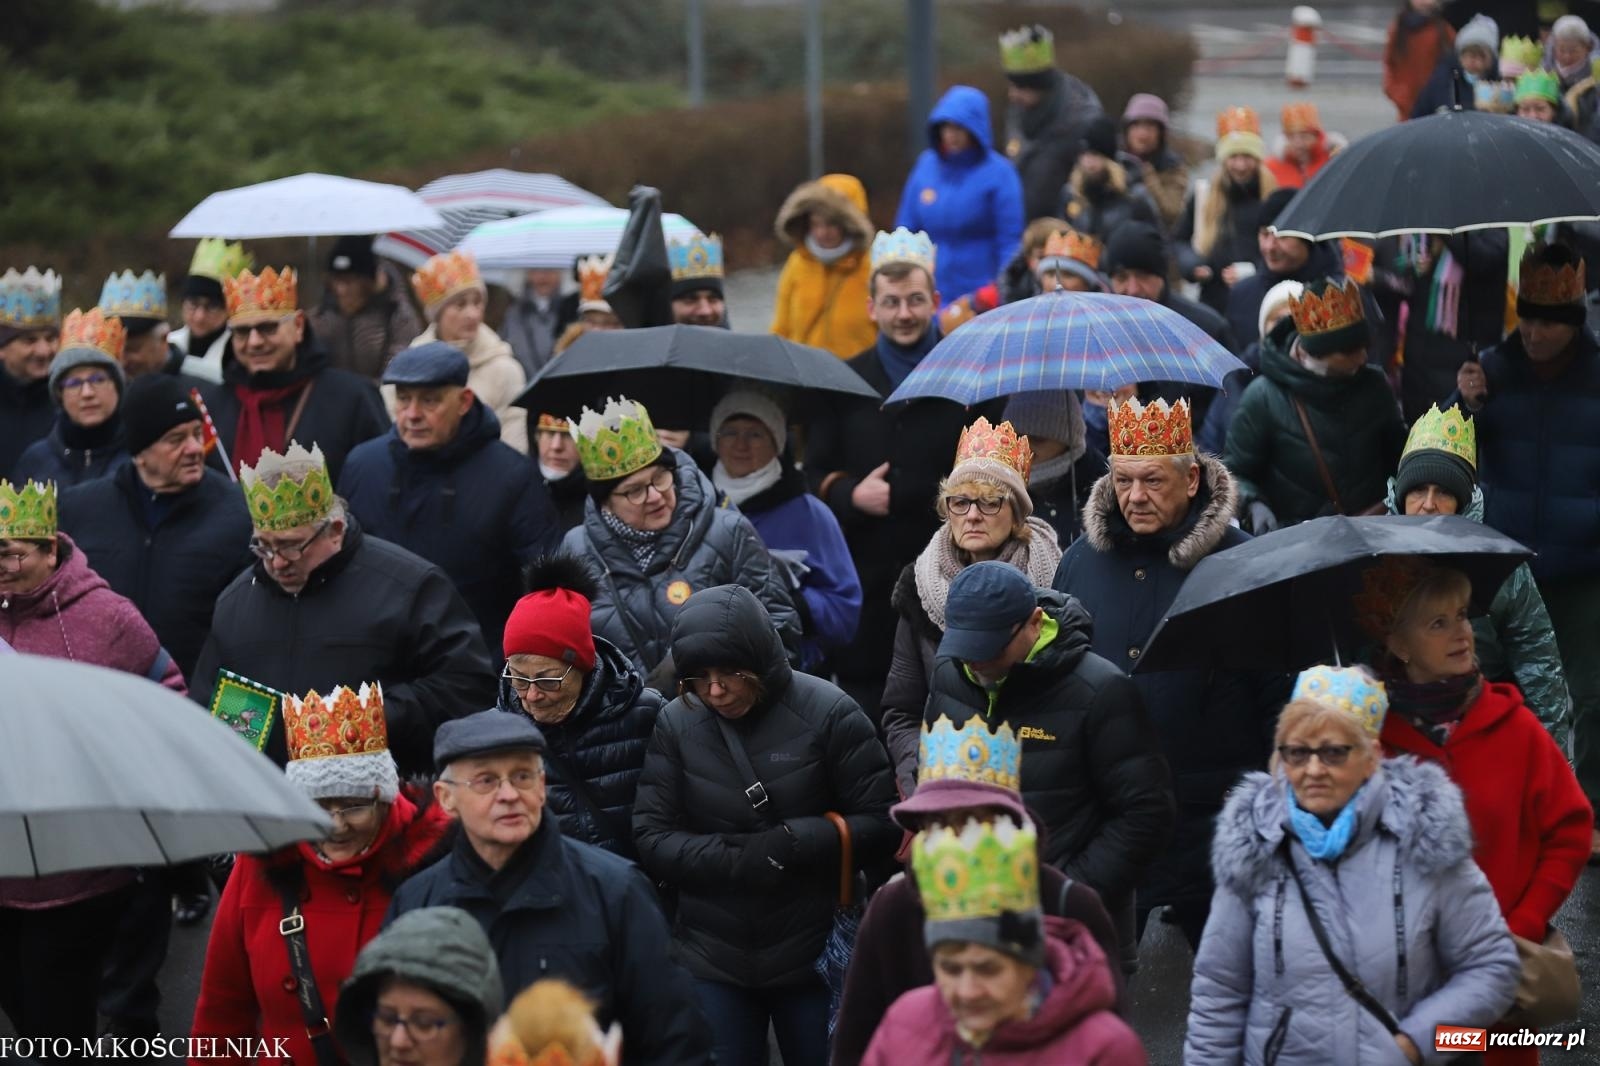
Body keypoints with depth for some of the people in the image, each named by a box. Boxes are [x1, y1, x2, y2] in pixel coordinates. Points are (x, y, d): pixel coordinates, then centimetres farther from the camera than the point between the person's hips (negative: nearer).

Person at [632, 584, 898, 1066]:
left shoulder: (829, 712, -10)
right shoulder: (676, 724, -6)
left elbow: (881, 824, -8)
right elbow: (651, 839, -5)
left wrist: (793, 843, -21)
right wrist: (739, 859, -19)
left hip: (815, 952, -1)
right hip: (712, 958, 1)